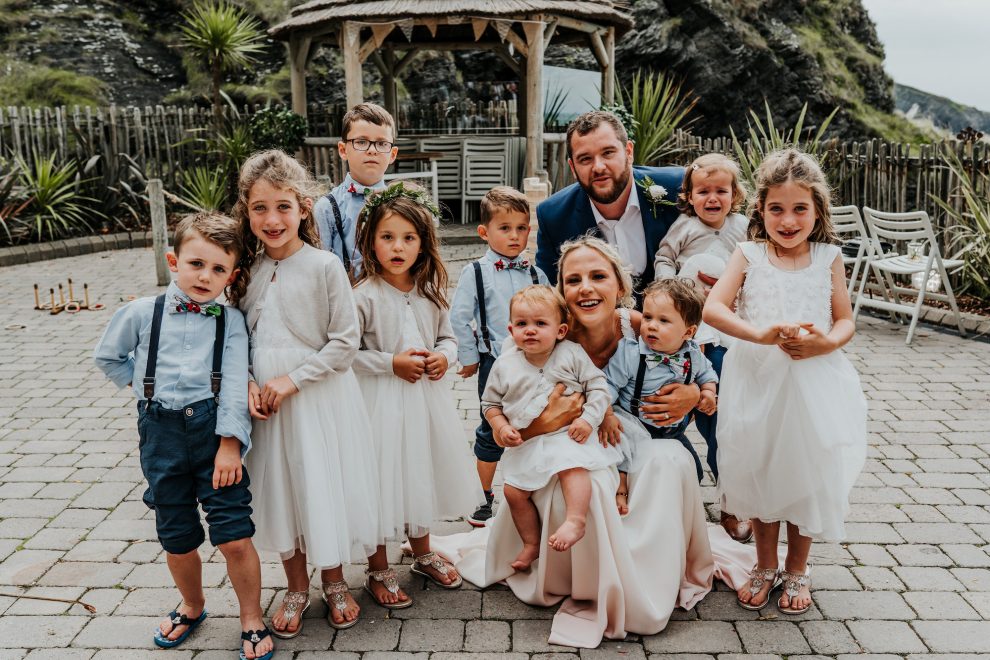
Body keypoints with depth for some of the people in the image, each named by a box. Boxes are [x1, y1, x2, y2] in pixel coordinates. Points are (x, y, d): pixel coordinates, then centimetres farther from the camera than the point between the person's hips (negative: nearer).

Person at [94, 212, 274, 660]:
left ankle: (252, 621, 18)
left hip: (215, 429, -2)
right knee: (177, 539, 14)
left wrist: (229, 445, -15)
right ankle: (192, 607, 42)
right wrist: (142, 383, 7)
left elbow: (235, 384, -8)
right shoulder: (142, 313, 2)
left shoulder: (231, 320, -2)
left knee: (234, 537, -3)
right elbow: (107, 357, 19)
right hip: (162, 434, 2)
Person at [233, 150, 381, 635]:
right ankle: (296, 588, 34)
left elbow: (344, 343, -12)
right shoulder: (248, 269, 2)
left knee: (324, 485, 7)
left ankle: (334, 582, 32)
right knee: (279, 490, 13)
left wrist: (292, 380, -17)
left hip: (319, 398, -4)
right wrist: (248, 384, -7)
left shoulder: (324, 266, -11)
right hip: (266, 400, 4)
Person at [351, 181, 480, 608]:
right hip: (381, 399, -5)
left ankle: (422, 554, 42)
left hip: (426, 396, 6)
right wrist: (391, 363, -19)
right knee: (383, 477, 4)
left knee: (421, 473, 20)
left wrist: (444, 356, -7)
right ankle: (378, 570, 26)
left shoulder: (431, 290, 2)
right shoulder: (364, 295, -15)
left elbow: (448, 336, 13)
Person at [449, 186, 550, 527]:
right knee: (492, 431, 7)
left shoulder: (535, 273, 3)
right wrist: (469, 357, -4)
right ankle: (484, 498, 23)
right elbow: (459, 317, -5)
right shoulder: (476, 272, -5)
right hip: (495, 362, -3)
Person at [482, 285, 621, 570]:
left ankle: (575, 522, -29)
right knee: (514, 491, -1)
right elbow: (490, 402, 12)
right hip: (525, 443, 3)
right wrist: (501, 427, -5)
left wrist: (589, 419, -15)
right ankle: (531, 544, 14)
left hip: (568, 434, -3)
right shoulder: (505, 365, 2)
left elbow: (598, 387, -2)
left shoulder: (572, 355, -4)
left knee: (572, 467, -33)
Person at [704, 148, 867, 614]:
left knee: (806, 473, 11)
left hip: (814, 383, 1)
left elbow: (845, 321, 3)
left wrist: (827, 342, -19)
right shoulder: (748, 256, -2)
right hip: (758, 381, 0)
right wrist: (761, 334, -27)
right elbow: (712, 308, -14)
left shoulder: (828, 258, 2)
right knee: (761, 471, 12)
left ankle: (797, 569, 33)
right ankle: (765, 567, 33)